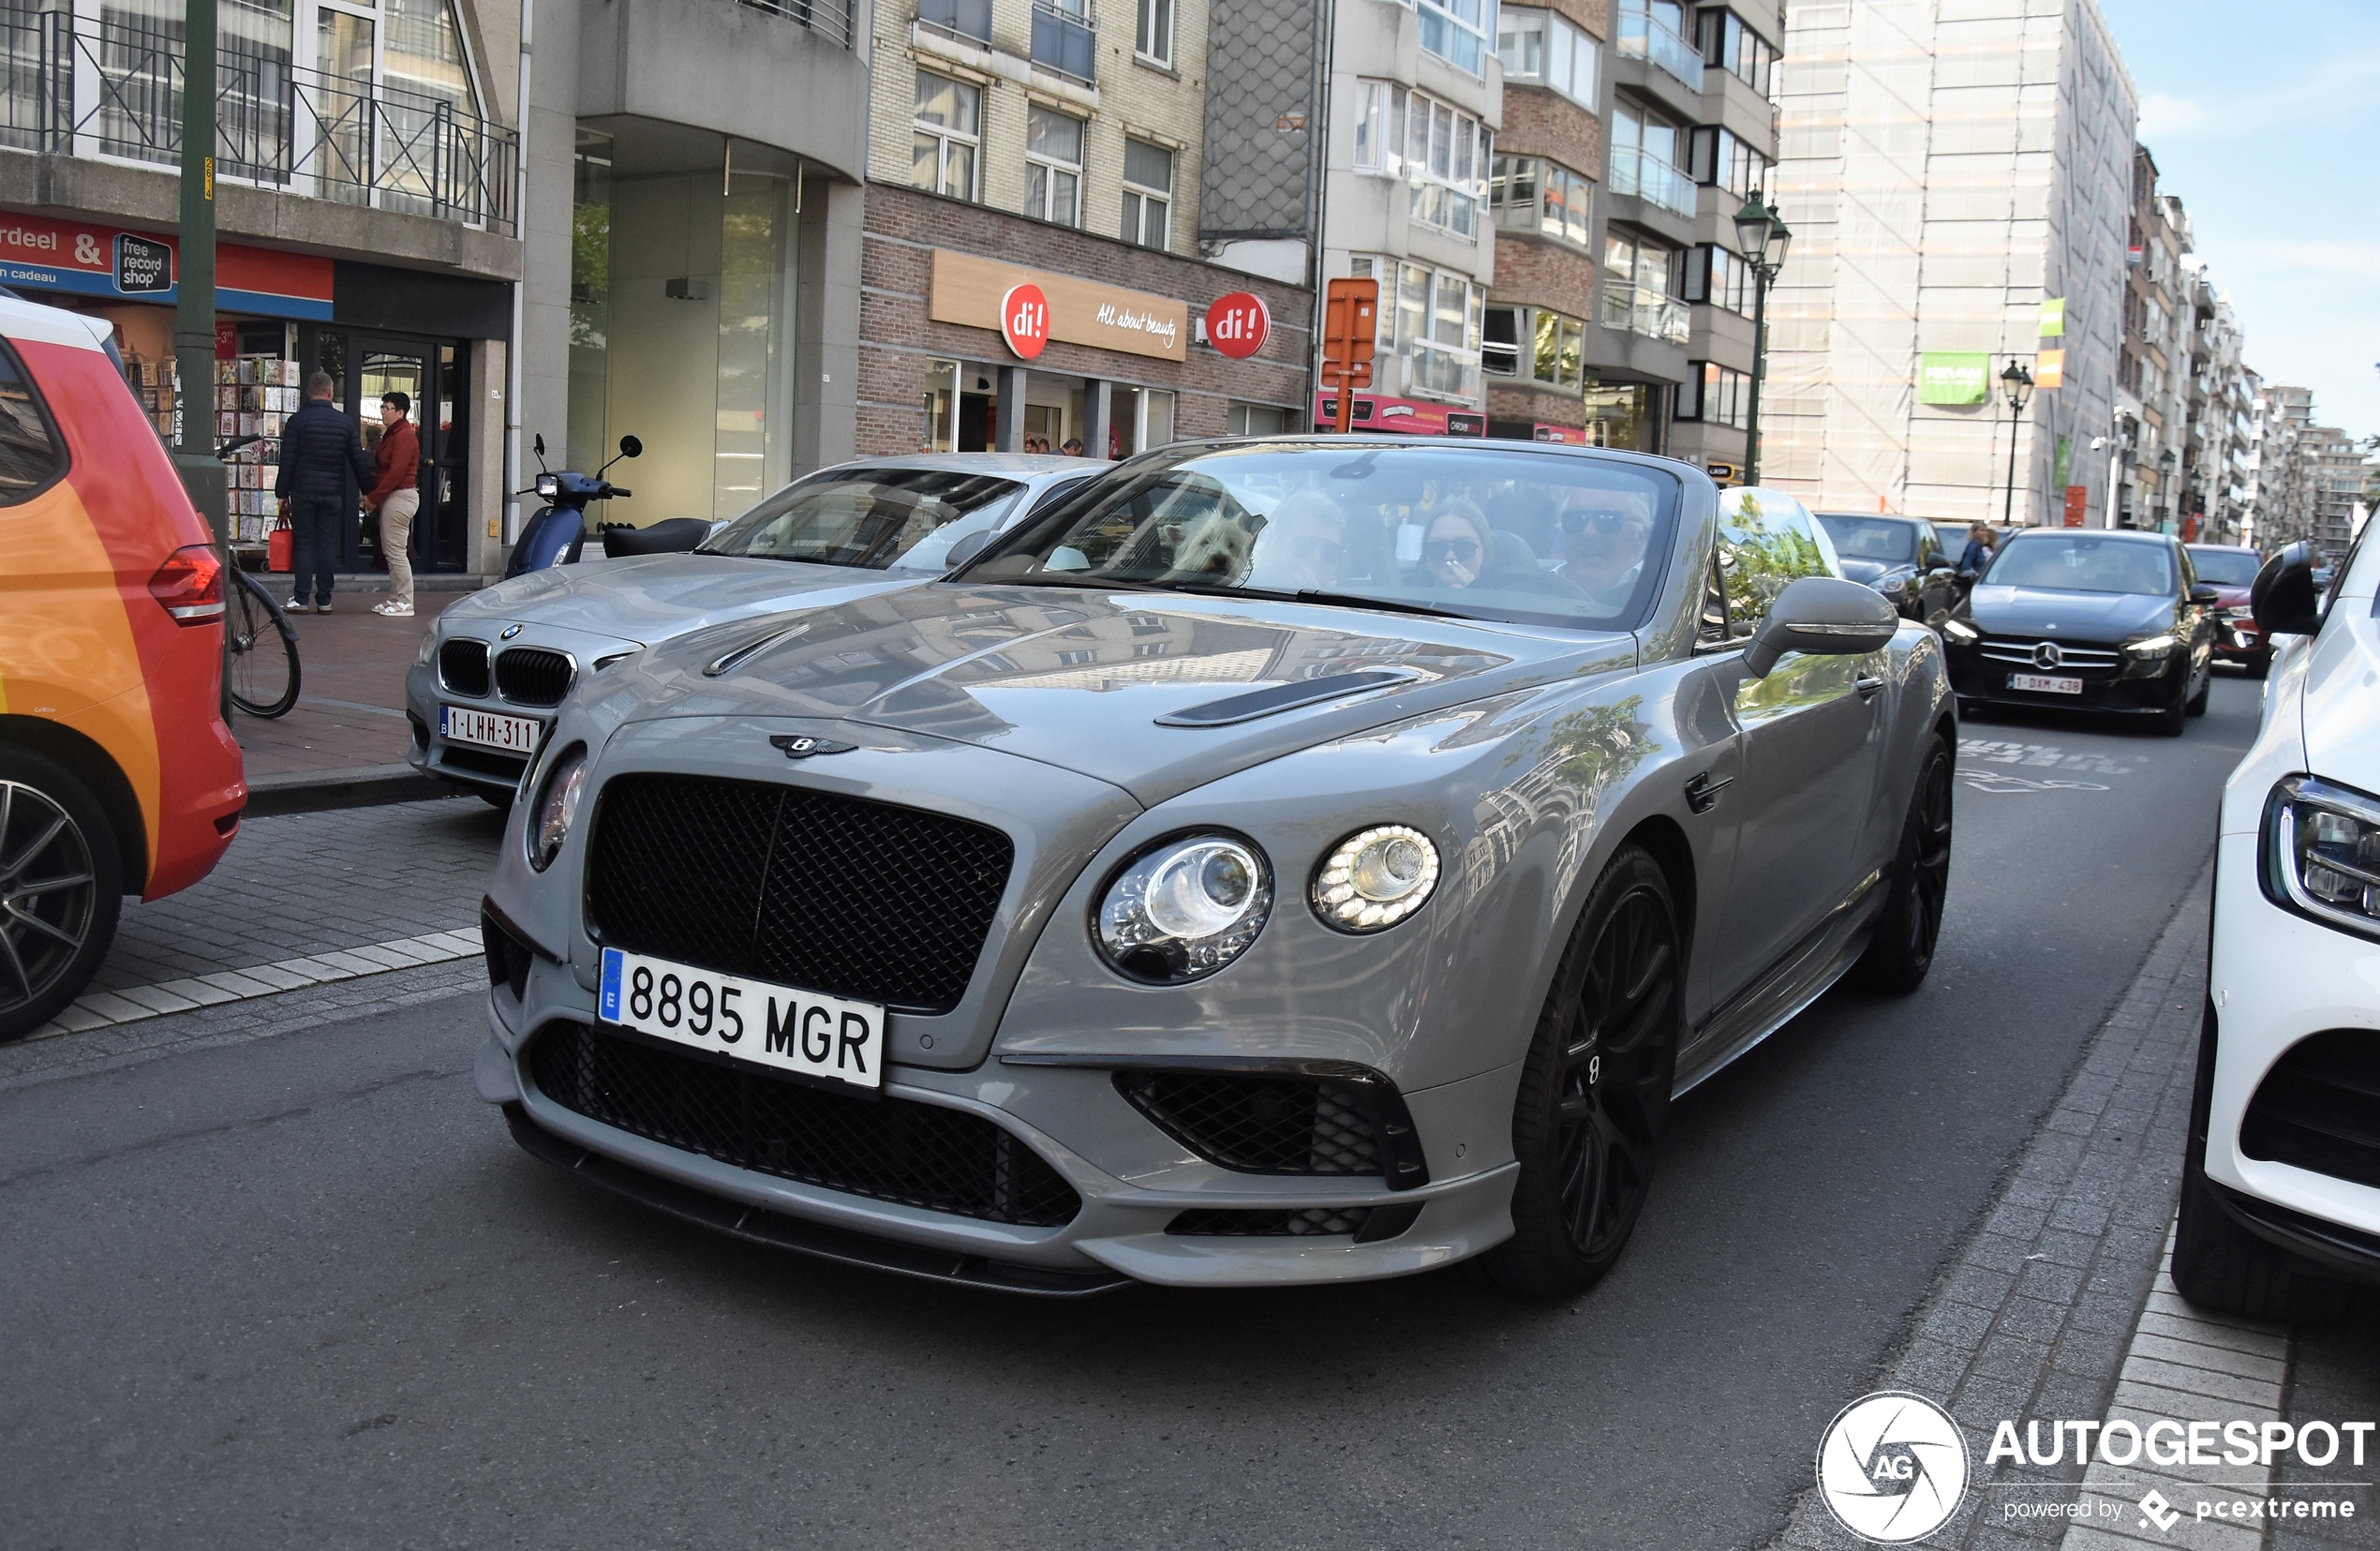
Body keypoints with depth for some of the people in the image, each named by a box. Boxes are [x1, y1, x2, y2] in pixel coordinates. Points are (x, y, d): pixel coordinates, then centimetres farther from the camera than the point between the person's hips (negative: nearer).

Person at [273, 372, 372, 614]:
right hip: (333, 493, 2)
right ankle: (324, 600, 6)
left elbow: (287, 462, -4)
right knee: (327, 545, 5)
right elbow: (359, 461, 6)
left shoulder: (296, 421, -3)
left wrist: (282, 494, 3)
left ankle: (300, 598, -1)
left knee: (304, 542, 2)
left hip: (303, 492, -1)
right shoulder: (346, 422, 3)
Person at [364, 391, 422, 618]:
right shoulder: (391, 434, 18)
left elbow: (396, 472, -21)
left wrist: (374, 497, -17)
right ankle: (395, 599, 16)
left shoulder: (404, 436, -14)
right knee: (390, 551, 12)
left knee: (396, 551, -10)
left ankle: (404, 603, -8)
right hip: (391, 496, 11)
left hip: (401, 495, -11)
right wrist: (373, 496, 9)